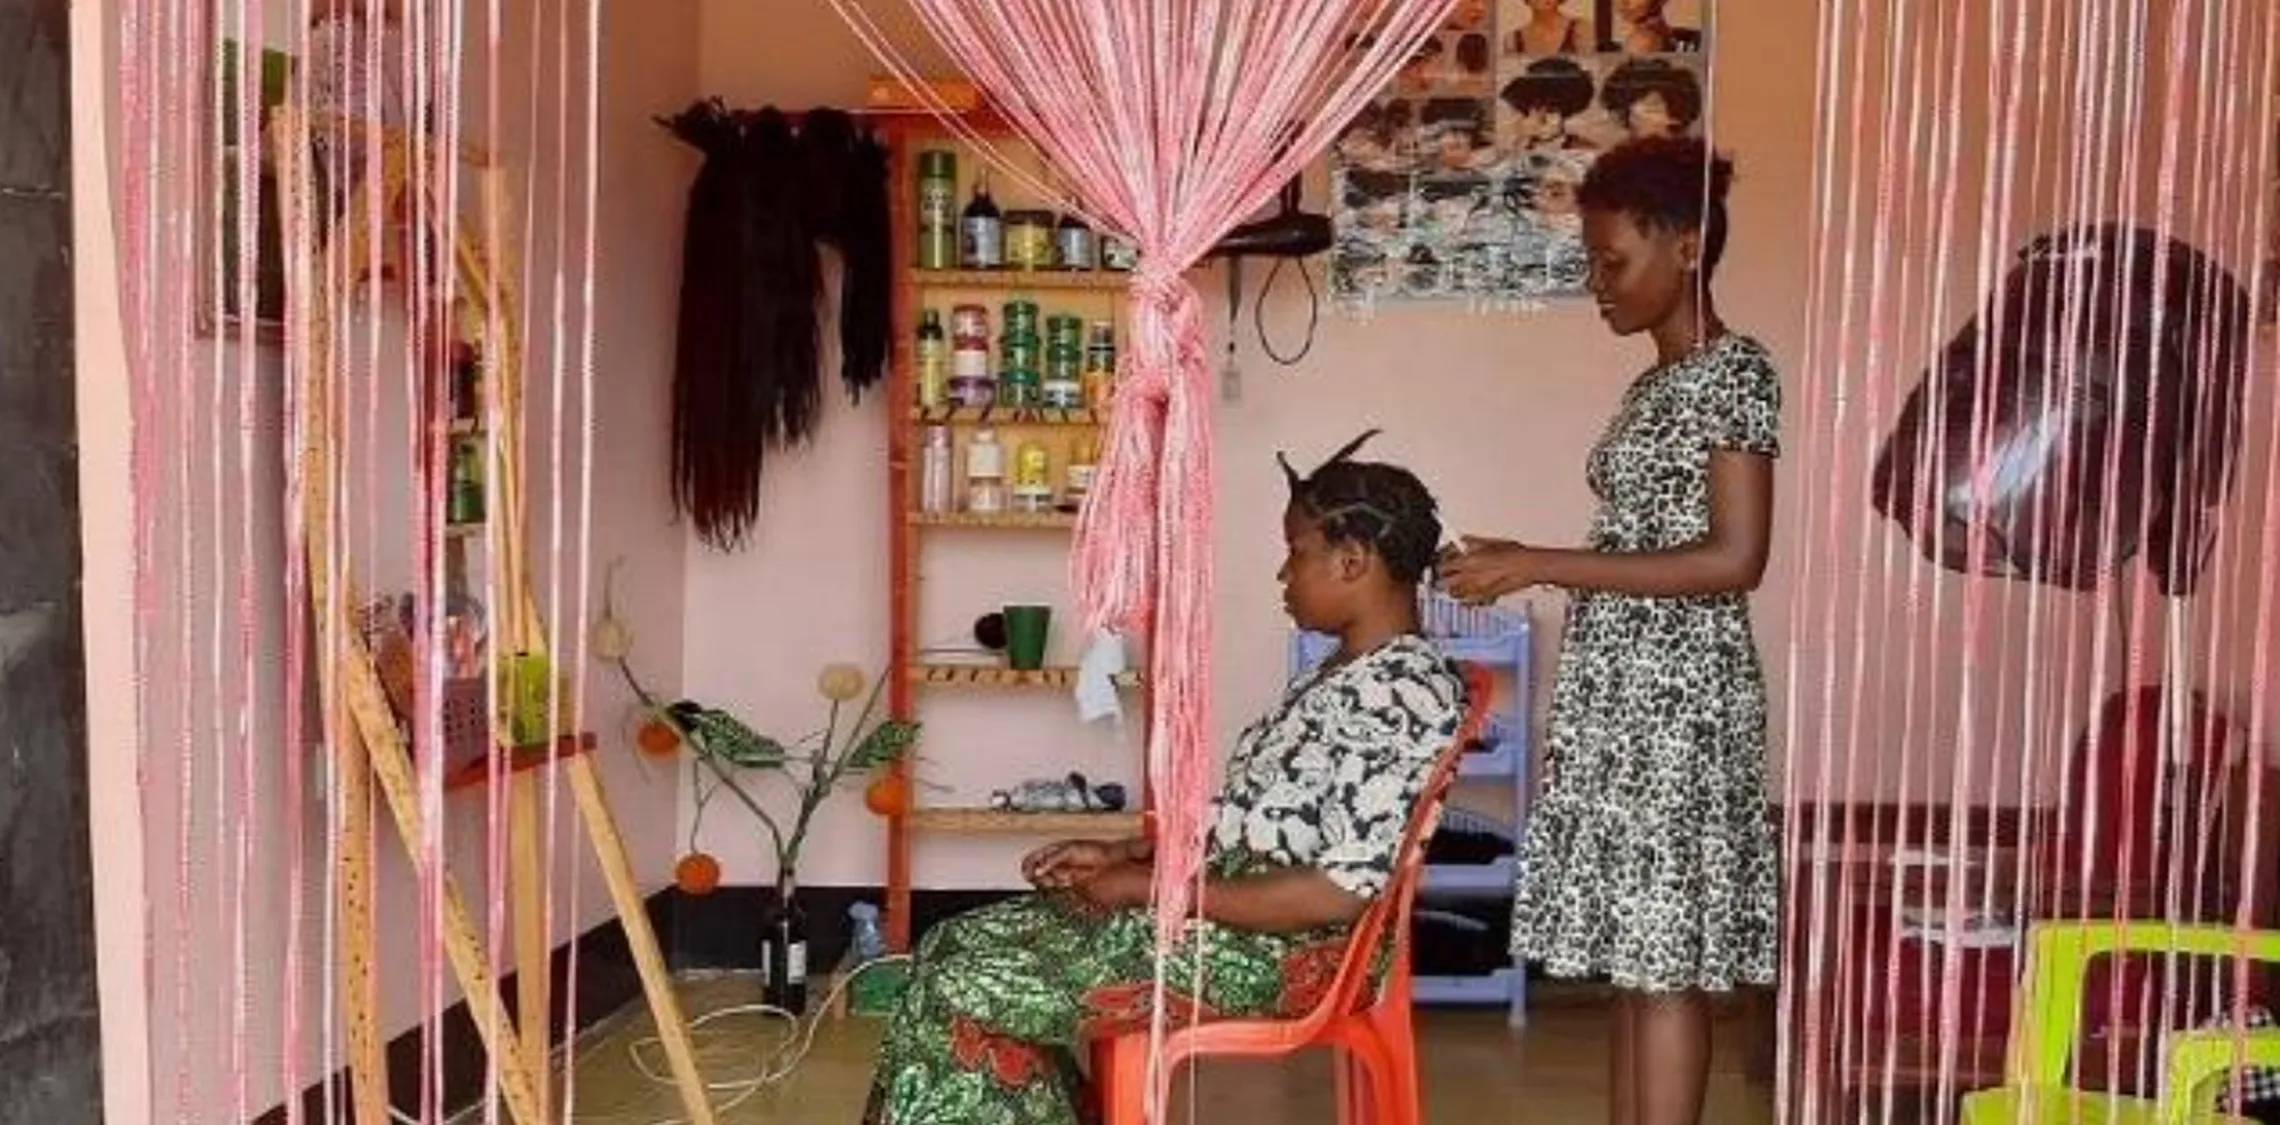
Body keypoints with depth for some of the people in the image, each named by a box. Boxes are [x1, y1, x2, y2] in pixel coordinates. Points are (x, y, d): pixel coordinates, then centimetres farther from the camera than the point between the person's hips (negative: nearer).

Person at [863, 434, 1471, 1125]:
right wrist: (1125, 854, 5)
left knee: (966, 988, -12)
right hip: (1215, 907, 10)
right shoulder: (1348, 674, 14)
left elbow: (1347, 890, -25)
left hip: (1284, 949, -10)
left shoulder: (1407, 692, -19)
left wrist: (1152, 886, -18)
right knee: (956, 949, 3)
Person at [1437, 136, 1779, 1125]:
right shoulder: (1657, 383, 16)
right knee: (1632, 950, 12)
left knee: (1665, 961, -3)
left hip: (1677, 696, -9)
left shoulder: (1735, 372, -11)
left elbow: (1733, 560, -19)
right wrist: (1526, 565, 13)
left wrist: (1542, 566, -20)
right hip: (1616, 690, 9)